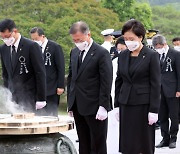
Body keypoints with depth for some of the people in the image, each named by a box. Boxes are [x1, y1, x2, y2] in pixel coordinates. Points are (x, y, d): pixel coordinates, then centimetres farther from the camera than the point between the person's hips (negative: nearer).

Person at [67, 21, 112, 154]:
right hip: (78, 107, 7)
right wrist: (71, 103, 12)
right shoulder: (74, 52, 12)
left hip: (95, 108, -6)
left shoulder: (102, 53, -9)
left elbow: (106, 82, -12)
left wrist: (103, 107, -16)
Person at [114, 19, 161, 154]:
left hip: (143, 106, -5)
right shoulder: (123, 56, 9)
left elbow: (156, 84, -8)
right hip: (126, 105, 5)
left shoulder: (151, 56, -6)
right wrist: (117, 106, 10)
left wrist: (154, 111, -11)